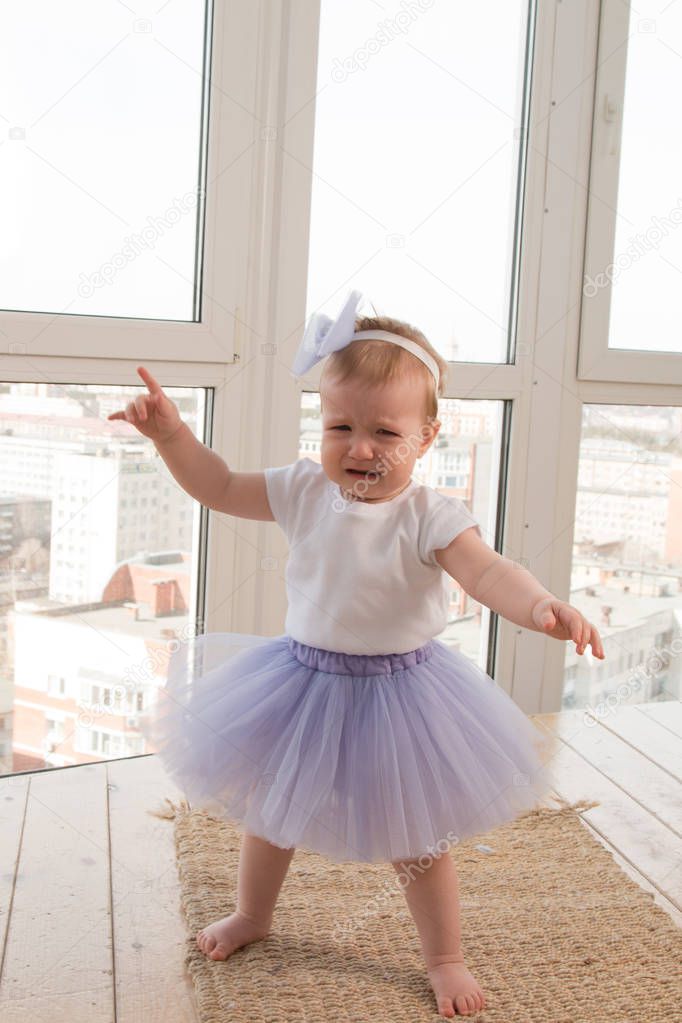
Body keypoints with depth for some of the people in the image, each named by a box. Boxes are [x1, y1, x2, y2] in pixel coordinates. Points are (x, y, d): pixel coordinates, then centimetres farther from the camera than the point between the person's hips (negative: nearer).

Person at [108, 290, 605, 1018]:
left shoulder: (429, 516, -21)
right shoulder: (304, 491, -8)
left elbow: (486, 571, -34)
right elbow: (220, 487, 1)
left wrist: (542, 608, -54)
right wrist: (170, 433, -12)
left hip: (398, 691, -4)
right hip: (305, 678, 4)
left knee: (414, 836, 10)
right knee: (267, 805, 22)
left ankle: (445, 957, 34)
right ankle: (252, 914, 50)